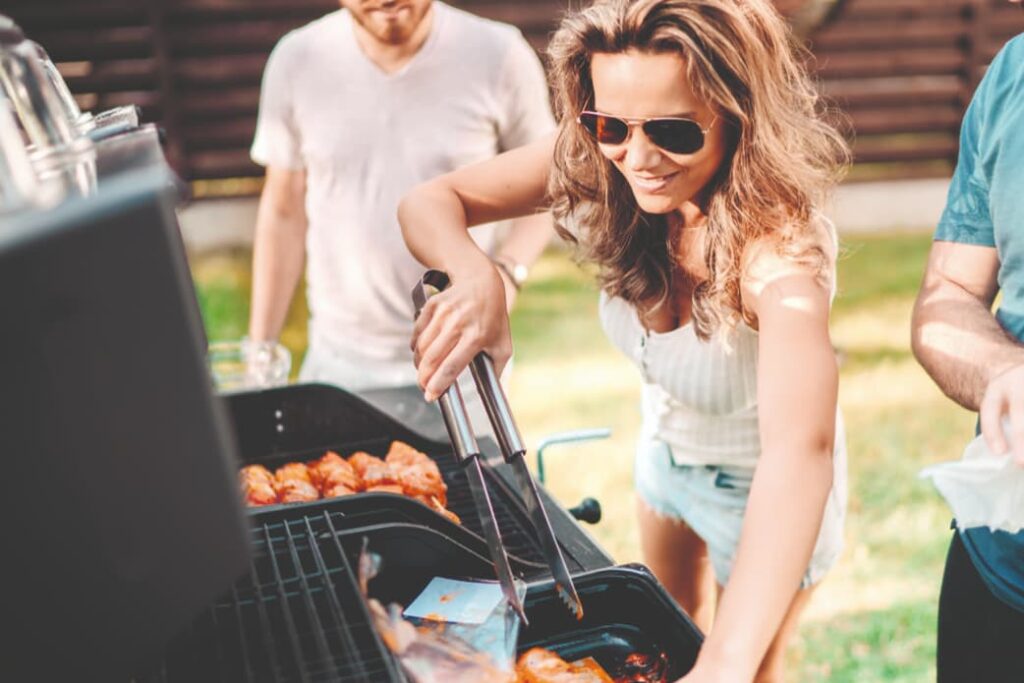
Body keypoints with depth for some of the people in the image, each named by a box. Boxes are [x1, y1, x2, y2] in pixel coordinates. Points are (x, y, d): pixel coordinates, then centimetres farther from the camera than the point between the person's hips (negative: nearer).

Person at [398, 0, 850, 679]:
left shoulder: (777, 245, -41)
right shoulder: (603, 165, -25)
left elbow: (800, 447, -55)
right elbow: (430, 201, -25)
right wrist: (477, 277, -48)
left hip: (764, 487, -5)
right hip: (666, 444, 5)